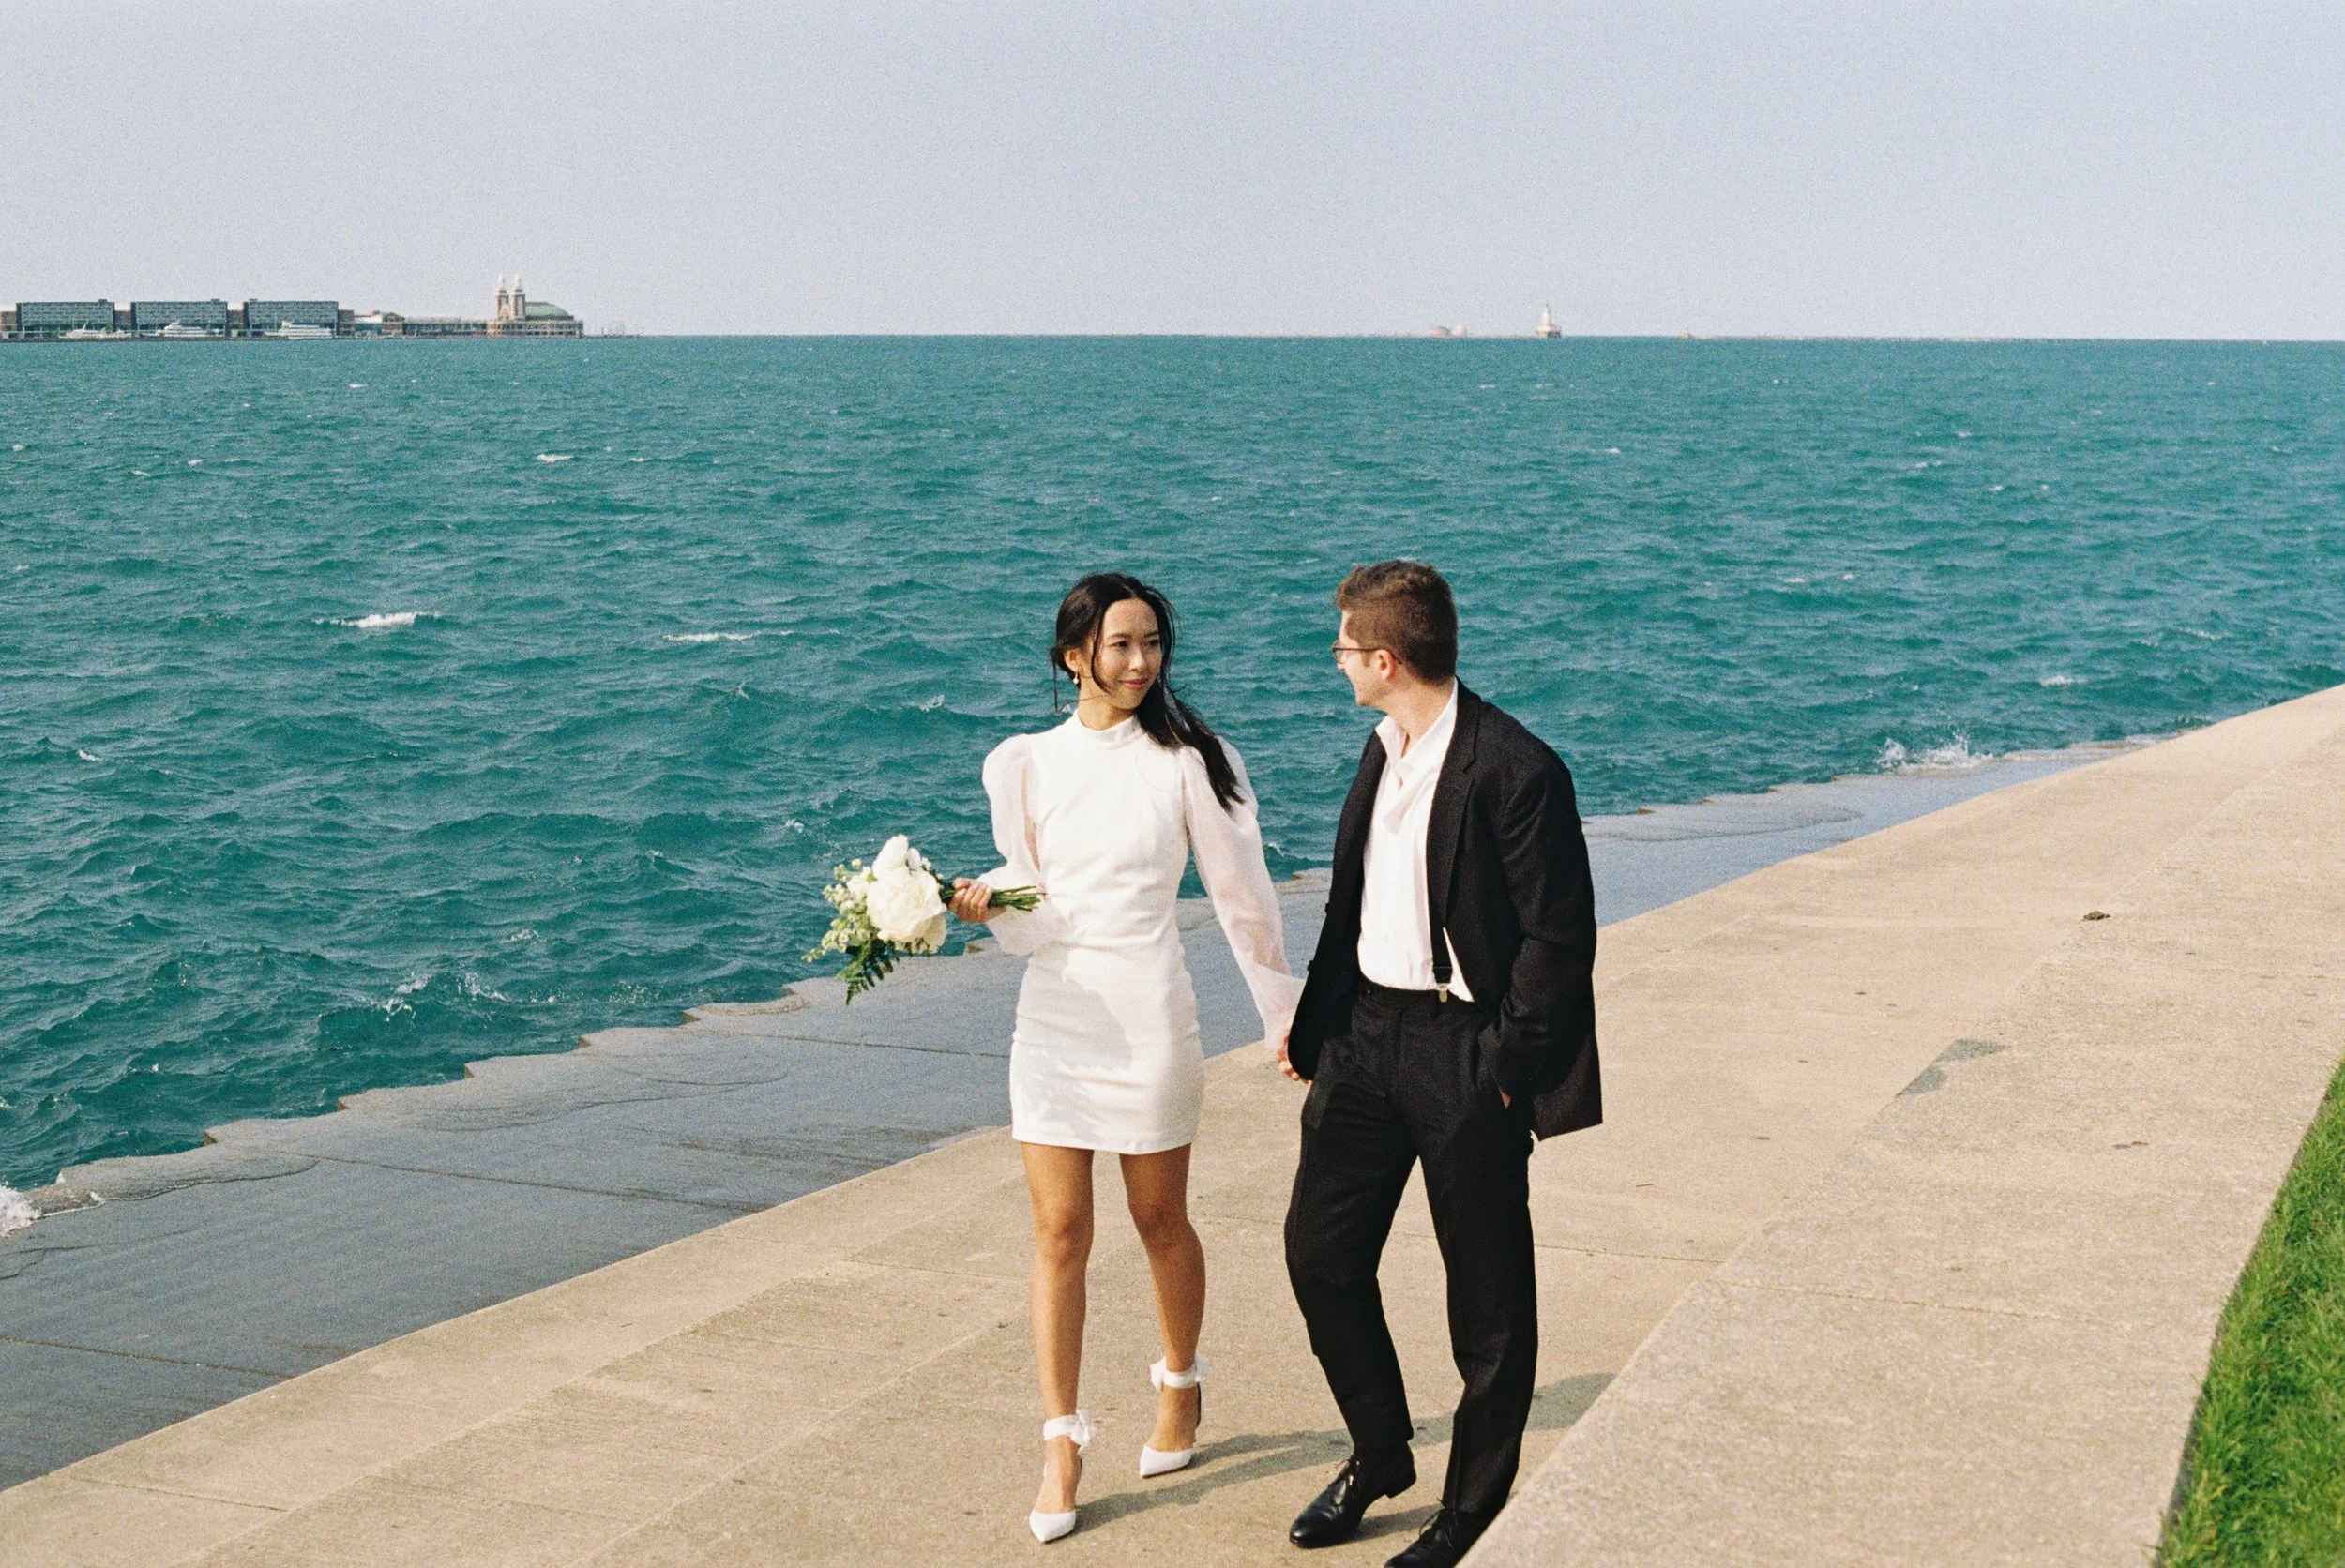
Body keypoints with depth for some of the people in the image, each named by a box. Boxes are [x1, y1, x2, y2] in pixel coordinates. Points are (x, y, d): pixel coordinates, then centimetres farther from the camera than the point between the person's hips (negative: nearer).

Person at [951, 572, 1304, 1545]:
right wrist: (985, 905, -16)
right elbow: (1032, 914, 6)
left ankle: (1180, 1388, 37)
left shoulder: (1185, 762, -3)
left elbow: (1241, 896, 2)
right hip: (1053, 1015, 2)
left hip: (1147, 1015, -2)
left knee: (1161, 1222, 12)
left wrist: (1286, 1015, 6)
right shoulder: (1026, 764, 4)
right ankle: (1062, 1445, 6)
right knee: (1059, 1234, 0)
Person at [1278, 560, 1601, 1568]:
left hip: (1464, 1051, -8)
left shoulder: (1516, 769, -18)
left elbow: (1559, 939, -16)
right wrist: (1313, 1023, 13)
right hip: (1367, 1031, 8)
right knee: (1320, 1253, 12)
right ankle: (1380, 1455, 31)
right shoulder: (1386, 749, 9)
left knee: (1488, 1295, 6)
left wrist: (1502, 1068, -15)